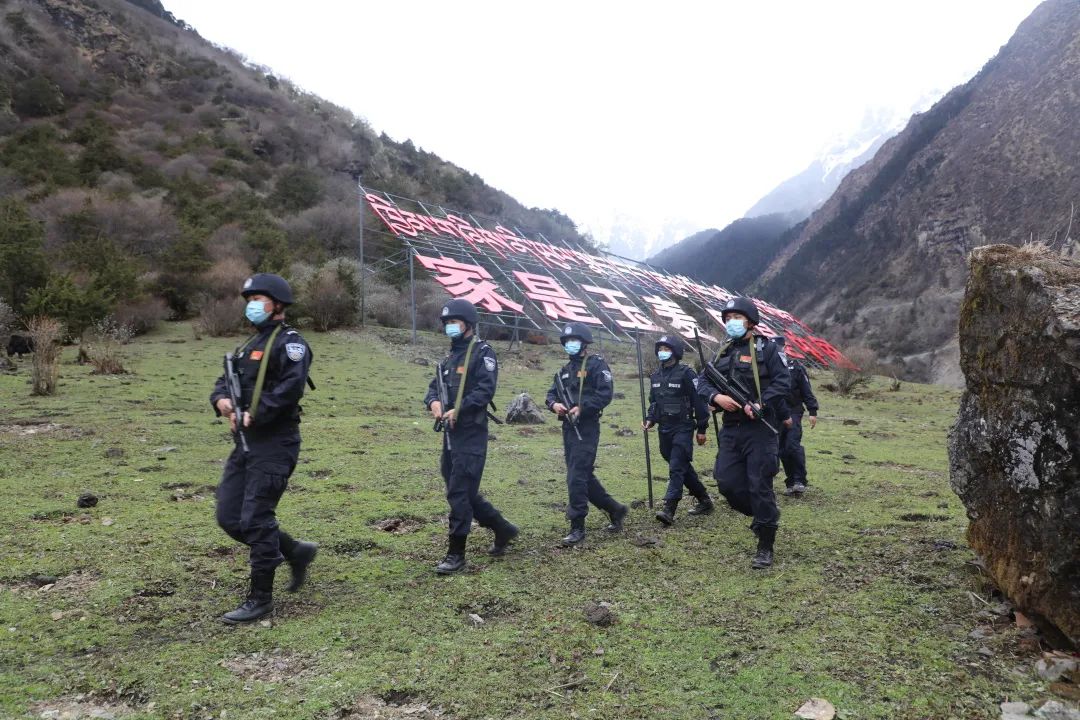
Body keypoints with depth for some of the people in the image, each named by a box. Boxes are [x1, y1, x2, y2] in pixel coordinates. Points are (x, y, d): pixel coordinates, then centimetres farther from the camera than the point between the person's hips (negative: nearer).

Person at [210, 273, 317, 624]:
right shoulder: (250, 345, 20)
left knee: (255, 519, -6)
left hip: (274, 444, -9)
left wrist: (255, 415, -19)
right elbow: (224, 381, 20)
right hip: (245, 444, 9)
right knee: (230, 518, 10)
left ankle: (260, 598, 8)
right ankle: (296, 552, 25)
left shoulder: (289, 342, -9)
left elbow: (291, 387, -24)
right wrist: (221, 399, -3)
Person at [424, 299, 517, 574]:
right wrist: (434, 402, -6)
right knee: (464, 492, 14)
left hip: (471, 435, -9)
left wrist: (458, 410, -23)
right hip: (450, 434, 9)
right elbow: (435, 386, 17)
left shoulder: (482, 353, -8)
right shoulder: (451, 356, 18)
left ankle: (456, 554, 3)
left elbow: (485, 390, -19)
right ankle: (503, 529, 30)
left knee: (459, 493, -7)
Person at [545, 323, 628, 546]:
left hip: (586, 429, -8)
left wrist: (582, 408, -22)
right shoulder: (564, 371, 20)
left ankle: (577, 528, -4)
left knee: (576, 478, -12)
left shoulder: (596, 365, -4)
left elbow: (606, 393, -14)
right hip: (568, 428, 8)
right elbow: (551, 393, 16)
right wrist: (554, 404, -7)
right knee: (585, 477, 13)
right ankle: (615, 509, 29)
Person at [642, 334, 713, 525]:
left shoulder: (686, 374, -10)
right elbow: (653, 402, 20)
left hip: (683, 428, -7)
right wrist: (650, 420, 3)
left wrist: (701, 429, -9)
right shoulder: (656, 376, 11)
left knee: (676, 468, -13)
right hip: (664, 429, 7)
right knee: (683, 467, 15)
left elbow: (699, 402, -9)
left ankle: (669, 509, -17)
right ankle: (704, 500, 29)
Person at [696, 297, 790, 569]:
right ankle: (766, 515, 28)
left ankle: (765, 548, 9)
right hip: (731, 429, 6)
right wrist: (717, 397, -10)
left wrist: (759, 404, -21)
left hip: (759, 428, -6)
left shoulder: (765, 348, -4)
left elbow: (782, 381, -9)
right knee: (727, 483, 3)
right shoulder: (723, 352, 13)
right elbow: (703, 381, 11)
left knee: (759, 487, -4)